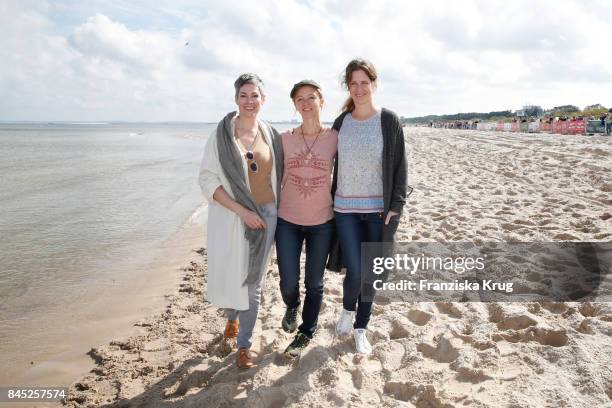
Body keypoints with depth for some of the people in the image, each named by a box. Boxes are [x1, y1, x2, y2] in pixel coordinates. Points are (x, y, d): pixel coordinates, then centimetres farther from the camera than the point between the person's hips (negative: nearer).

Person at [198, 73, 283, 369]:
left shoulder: (270, 134, 4)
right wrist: (242, 210, -16)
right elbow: (207, 180, -9)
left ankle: (244, 344, 25)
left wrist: (273, 212, 4)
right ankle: (231, 319, 40)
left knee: (253, 283, 7)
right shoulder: (222, 134, -6)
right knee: (227, 277, 6)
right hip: (230, 217, -2)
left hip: (265, 215, 2)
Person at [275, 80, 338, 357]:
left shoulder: (334, 138, -4)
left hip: (322, 223, 0)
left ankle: (306, 333, 35)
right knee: (288, 284, 0)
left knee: (314, 284, 11)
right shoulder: (285, 139, -1)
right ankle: (292, 306, 38)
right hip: (288, 222, 1)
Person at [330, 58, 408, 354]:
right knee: (356, 271, -5)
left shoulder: (389, 121, -1)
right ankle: (348, 309, 28)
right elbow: (335, 164, 10)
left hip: (379, 209, -1)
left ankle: (360, 328, 28)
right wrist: (331, 199, 8)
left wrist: (396, 206, -7)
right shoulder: (341, 122, 5)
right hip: (346, 208, 1)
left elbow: (399, 166, -1)